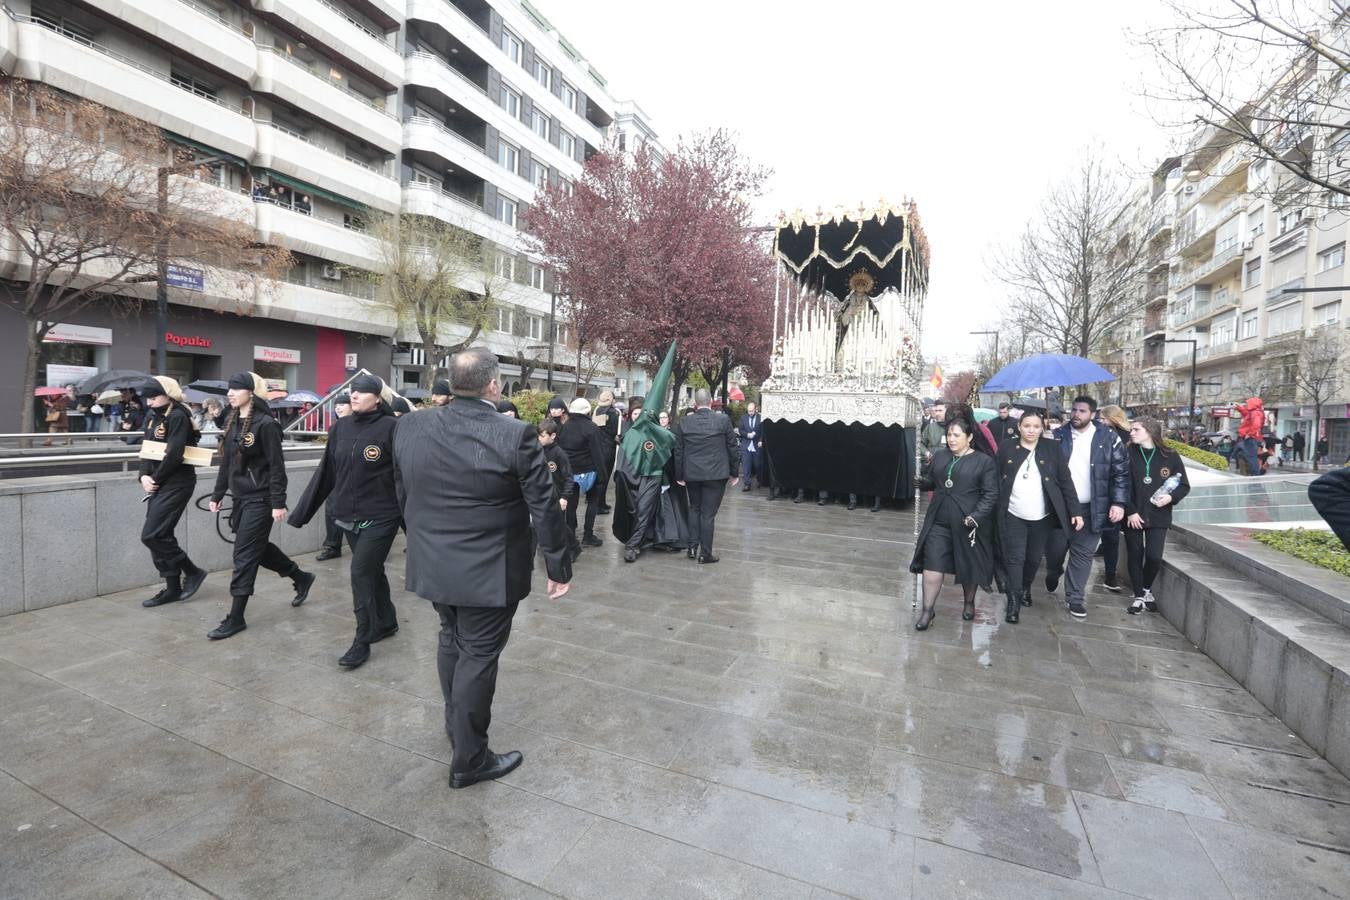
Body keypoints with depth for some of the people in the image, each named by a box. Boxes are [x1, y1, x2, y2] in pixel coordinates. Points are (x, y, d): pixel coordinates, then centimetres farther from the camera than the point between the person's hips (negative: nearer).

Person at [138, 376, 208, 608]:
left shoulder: (178, 417, -14)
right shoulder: (152, 418, 13)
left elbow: (174, 455, -20)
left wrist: (155, 480, -10)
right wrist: (144, 476, -3)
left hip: (176, 483, -9)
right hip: (158, 484, 9)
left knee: (151, 535, -10)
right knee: (161, 536, 10)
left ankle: (193, 571, 6)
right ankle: (173, 588, 19)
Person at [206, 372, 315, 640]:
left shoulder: (266, 424, -15)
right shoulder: (233, 422, 9)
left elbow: (276, 466, -17)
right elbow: (226, 462, 16)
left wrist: (279, 503, -18)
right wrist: (217, 494, 16)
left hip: (260, 499, -8)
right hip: (241, 497, 8)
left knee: (245, 556, -3)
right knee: (259, 548, 18)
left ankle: (236, 618, 7)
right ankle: (301, 578, 38)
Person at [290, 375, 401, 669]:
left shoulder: (390, 427, -12)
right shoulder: (341, 427, 5)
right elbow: (326, 473, 9)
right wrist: (302, 511, 9)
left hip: (380, 517, -6)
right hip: (349, 517, 6)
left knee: (361, 572, -6)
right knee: (371, 571, 16)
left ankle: (362, 641, 7)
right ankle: (386, 623, 34)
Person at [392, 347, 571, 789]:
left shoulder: (409, 427, -4)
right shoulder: (515, 435, -20)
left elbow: (403, 495, 8)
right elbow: (545, 509, -15)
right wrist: (559, 567, -4)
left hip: (433, 565, 6)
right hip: (489, 571, -5)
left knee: (452, 640, 24)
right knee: (478, 654, 8)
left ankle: (456, 724, 43)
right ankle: (468, 760, 23)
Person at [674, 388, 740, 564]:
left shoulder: (684, 422, -1)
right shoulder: (723, 420, -7)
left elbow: (678, 451, 3)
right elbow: (733, 449, -2)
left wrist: (679, 475, 12)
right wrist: (735, 473, 8)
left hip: (691, 474, 2)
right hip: (716, 475, -2)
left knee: (694, 509, 20)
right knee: (708, 513, 3)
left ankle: (693, 547, 19)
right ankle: (705, 553, 9)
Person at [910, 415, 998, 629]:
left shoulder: (984, 461, -6)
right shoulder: (939, 456, 7)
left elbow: (991, 494, -9)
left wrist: (976, 516, -22)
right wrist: (922, 481, -8)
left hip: (968, 523, -3)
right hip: (939, 522, 3)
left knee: (970, 565, 14)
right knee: (932, 565, -1)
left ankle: (969, 602, 38)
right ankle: (928, 610, 9)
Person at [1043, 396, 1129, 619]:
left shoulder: (1108, 437, -2)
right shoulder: (1058, 436, 0)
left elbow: (1121, 471, -1)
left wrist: (1118, 502, -8)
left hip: (1091, 508, 0)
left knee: (1083, 554, 7)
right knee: (1055, 549, 10)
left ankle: (1074, 597, 19)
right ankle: (1053, 575, 41)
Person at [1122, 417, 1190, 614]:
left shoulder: (1170, 456, -1)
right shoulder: (1128, 454, -4)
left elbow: (1185, 485, 6)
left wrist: (1171, 497, -13)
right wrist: (1130, 511, -12)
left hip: (1158, 516, 0)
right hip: (1133, 516, 0)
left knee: (1154, 557, -5)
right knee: (1134, 556, 6)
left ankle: (1147, 589, 23)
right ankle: (1139, 596, 21)